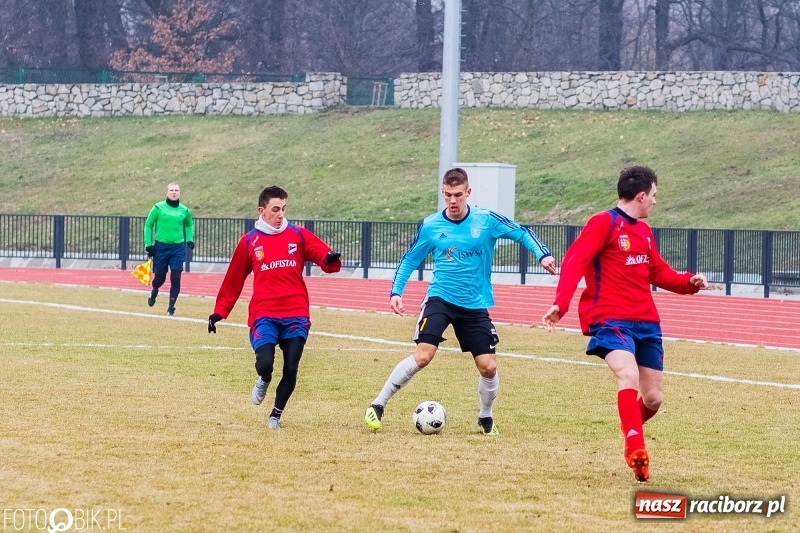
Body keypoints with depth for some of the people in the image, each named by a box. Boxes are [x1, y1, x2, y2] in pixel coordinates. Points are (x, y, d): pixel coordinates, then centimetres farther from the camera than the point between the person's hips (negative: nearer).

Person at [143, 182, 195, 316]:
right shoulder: (158, 208, -4)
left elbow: (189, 225, 24)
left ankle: (171, 308, 0)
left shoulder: (184, 210, 4)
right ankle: (154, 291, 42)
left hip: (178, 247, 1)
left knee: (176, 278, -8)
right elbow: (148, 225, 3)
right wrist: (148, 245, -2)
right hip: (161, 247, -1)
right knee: (159, 277, 7)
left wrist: (190, 240, 10)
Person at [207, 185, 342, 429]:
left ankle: (276, 415, 20)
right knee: (264, 363, -19)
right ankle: (263, 381, 19)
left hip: (296, 315, 1)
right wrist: (220, 311, 15)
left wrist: (331, 260, -26)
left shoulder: (298, 235, 8)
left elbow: (325, 256, -2)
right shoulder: (249, 241, 8)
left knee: (291, 369, -3)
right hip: (264, 315, -1)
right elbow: (234, 280, 15)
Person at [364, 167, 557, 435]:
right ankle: (377, 405, -8)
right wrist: (396, 292, -2)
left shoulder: (487, 220, -5)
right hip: (440, 299, -1)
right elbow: (409, 260, 8)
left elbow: (522, 233, 1)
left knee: (489, 366, -4)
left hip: (476, 305, 1)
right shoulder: (431, 226, -3)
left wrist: (542, 254, -17)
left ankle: (486, 418, 24)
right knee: (422, 355, -20)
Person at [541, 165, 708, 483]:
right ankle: (635, 450, -31)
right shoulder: (604, 223, -8)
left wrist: (689, 282, 6)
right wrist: (561, 303, -31)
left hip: (646, 322, 7)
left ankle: (631, 433, 38)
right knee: (629, 376, -31)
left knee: (653, 398, 8)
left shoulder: (644, 231, 15)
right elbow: (574, 262, -17)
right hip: (611, 319, -7)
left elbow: (659, 273, 25)